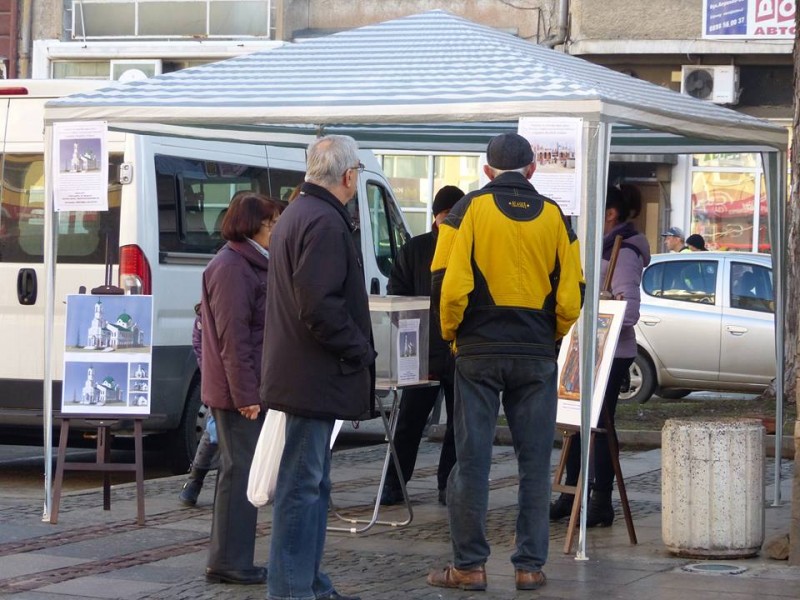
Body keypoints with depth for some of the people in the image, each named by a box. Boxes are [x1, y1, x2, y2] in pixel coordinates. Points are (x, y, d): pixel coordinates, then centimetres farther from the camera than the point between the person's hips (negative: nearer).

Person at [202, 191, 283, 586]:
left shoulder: (248, 265, 18)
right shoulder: (232, 268, -15)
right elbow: (232, 337, -20)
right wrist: (245, 395, -22)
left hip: (246, 390, 11)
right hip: (238, 391, -11)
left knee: (239, 470, 13)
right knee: (240, 471, -7)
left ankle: (229, 561, 19)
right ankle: (230, 563, -4)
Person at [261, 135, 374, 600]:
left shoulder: (298, 214, 18)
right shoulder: (326, 222, -17)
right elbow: (320, 307, -25)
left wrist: (357, 349, 23)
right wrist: (360, 351, -13)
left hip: (301, 375, 11)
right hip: (317, 377, -11)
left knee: (312, 484, 16)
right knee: (303, 484, -7)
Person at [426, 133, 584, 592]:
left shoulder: (469, 210, -4)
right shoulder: (554, 216, 3)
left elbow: (448, 283, -12)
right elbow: (572, 294, 0)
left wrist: (452, 332, 4)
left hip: (479, 352, -2)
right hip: (537, 356, 2)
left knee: (472, 460, 3)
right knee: (535, 464, 8)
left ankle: (470, 566, 4)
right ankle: (530, 566, 9)